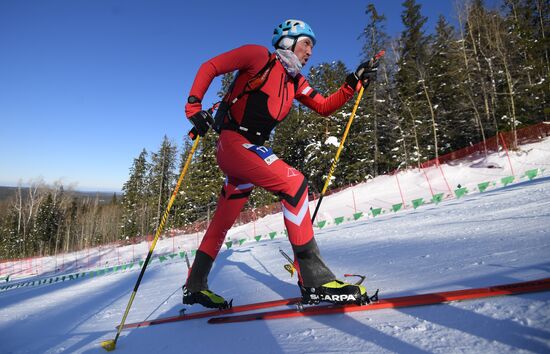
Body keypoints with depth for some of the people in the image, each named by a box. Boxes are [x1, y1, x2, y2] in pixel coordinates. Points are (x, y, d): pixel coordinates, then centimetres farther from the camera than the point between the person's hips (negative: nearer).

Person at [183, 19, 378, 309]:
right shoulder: (258, 56, -1)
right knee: (294, 183, -23)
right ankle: (313, 278, -20)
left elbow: (324, 106, 16)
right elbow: (210, 67, -1)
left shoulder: (295, 81, 18)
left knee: (223, 220, 11)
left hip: (251, 150, 9)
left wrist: (355, 82, 6)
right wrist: (194, 107, -10)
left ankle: (194, 285, 27)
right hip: (233, 142, -8)